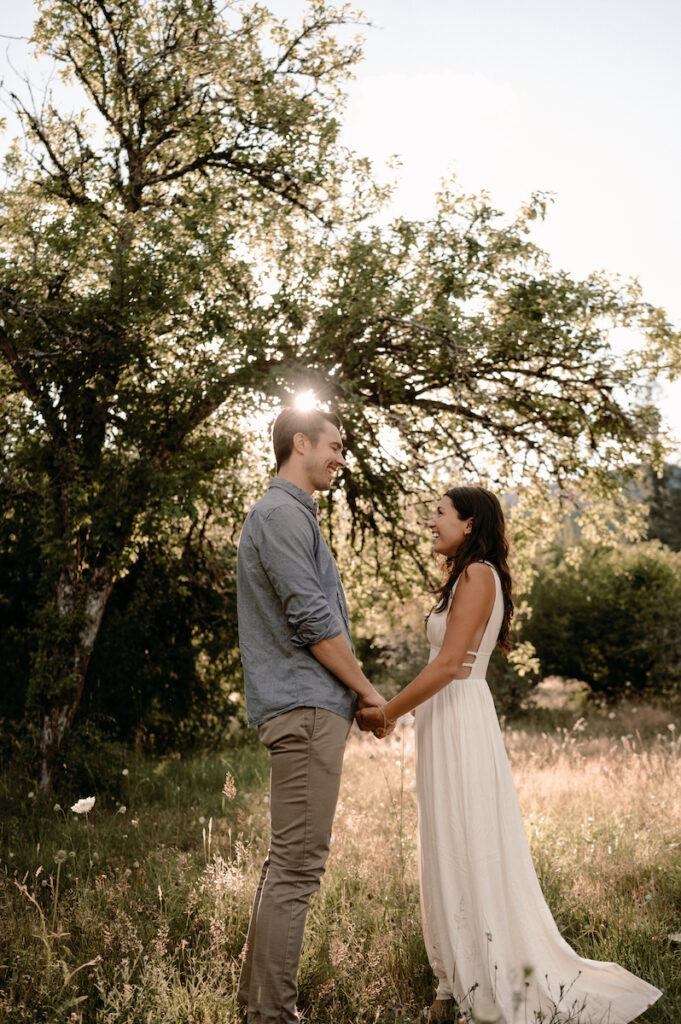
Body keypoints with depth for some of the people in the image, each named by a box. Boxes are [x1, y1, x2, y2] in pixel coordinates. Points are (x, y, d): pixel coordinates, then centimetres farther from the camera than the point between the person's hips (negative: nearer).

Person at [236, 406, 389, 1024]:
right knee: (298, 864, -8)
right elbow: (312, 620, -17)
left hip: (305, 707, 11)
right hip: (307, 707, -11)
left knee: (288, 859, 15)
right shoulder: (281, 513, -11)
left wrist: (351, 694, 16)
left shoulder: (293, 515, 23)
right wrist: (367, 690, -6)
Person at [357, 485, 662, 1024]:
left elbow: (447, 664, -19)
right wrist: (391, 708, 11)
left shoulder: (478, 575, -12)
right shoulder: (467, 578, 17)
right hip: (448, 720, 10)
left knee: (471, 851, -2)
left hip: (461, 718, -10)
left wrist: (386, 712, -12)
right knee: (453, 853, 13)